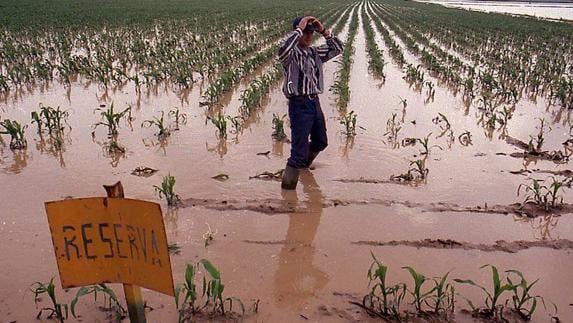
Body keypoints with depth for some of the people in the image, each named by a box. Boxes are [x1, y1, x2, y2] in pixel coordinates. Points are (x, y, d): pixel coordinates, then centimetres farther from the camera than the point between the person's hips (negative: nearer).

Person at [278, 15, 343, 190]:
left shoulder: (315, 53, 10)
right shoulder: (291, 54, -10)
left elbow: (338, 48, 9)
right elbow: (283, 51, -34)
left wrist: (324, 31, -3)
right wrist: (299, 29, -26)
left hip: (315, 102, 8)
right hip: (299, 104, -8)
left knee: (320, 142, 27)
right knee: (299, 150, -11)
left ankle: (303, 164, 54)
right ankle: (287, 188, -3)